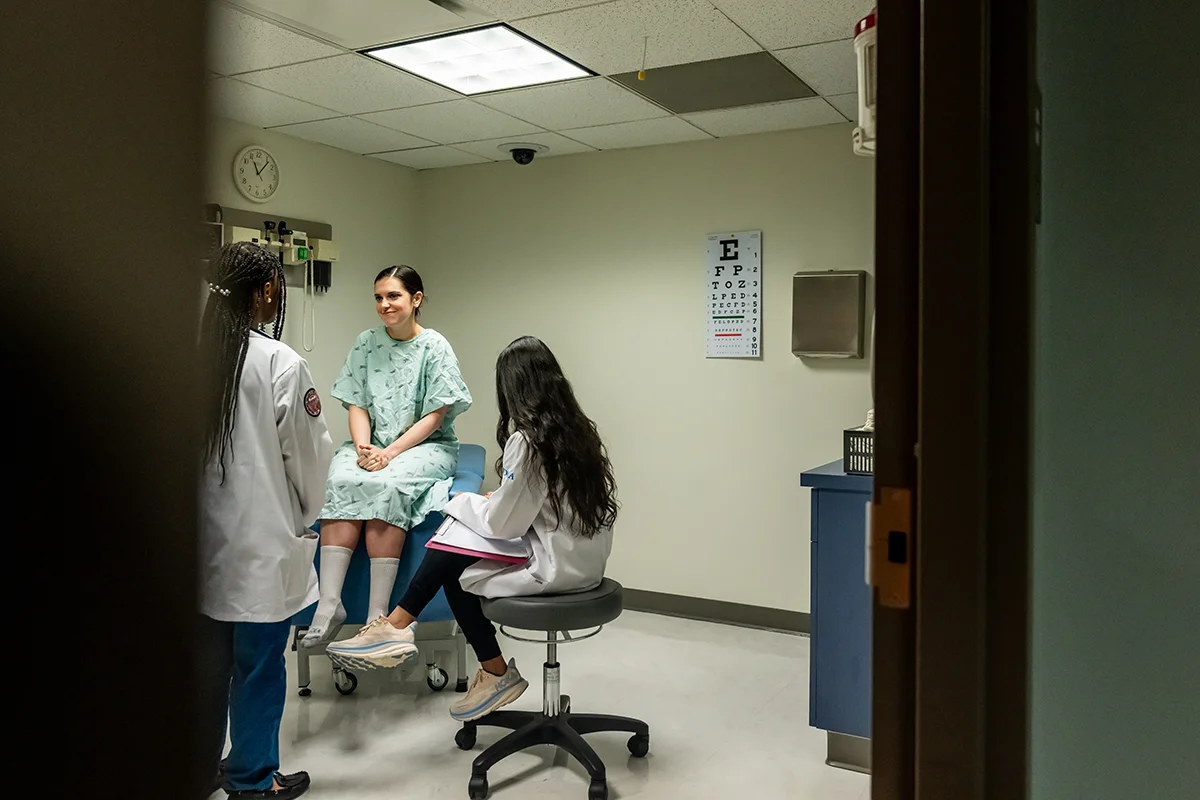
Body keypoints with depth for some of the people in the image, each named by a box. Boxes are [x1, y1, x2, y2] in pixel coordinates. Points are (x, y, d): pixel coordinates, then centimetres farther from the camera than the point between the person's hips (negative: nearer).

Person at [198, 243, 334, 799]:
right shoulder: (280, 363, -16)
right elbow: (308, 452, -8)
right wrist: (307, 513, 11)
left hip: (203, 532, 5)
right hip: (261, 537, -5)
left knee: (209, 656, 18)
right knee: (258, 662, 9)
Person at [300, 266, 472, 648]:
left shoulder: (435, 347, -4)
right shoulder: (367, 343, 8)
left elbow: (434, 417, -8)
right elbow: (357, 405, 6)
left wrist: (390, 453, -18)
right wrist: (362, 447, -13)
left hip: (427, 445, -3)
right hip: (372, 443, 4)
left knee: (385, 485, -34)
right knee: (342, 479, -29)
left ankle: (377, 615, -31)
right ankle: (329, 605, -30)